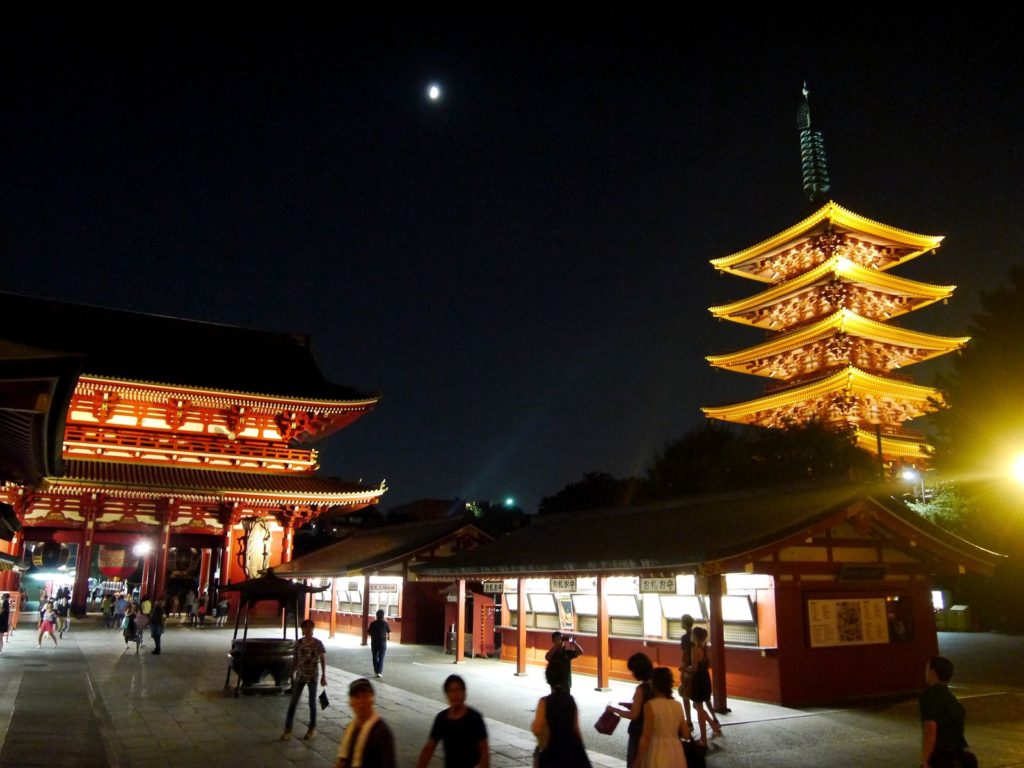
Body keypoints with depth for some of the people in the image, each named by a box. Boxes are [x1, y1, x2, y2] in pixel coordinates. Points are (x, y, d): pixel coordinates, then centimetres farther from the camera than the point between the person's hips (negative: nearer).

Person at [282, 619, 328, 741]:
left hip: (313, 676, -2)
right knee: (293, 702, 2)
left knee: (312, 703, 7)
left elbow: (323, 660, -4)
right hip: (300, 676, 2)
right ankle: (288, 729, 10)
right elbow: (295, 659, 7)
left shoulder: (318, 643, -9)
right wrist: (292, 674, 7)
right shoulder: (299, 643, -2)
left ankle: (312, 728, 20)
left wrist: (323, 676, -6)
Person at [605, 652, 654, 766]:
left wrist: (614, 709, -12)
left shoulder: (641, 689, -22)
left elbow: (633, 715, -21)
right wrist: (630, 704, 12)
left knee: (634, 762, 6)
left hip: (639, 733, -8)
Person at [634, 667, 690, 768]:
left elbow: (645, 738, -13)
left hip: (657, 754, -5)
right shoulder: (678, 705, 1)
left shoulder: (650, 705, -14)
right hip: (676, 753, 5)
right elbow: (686, 735, 5)